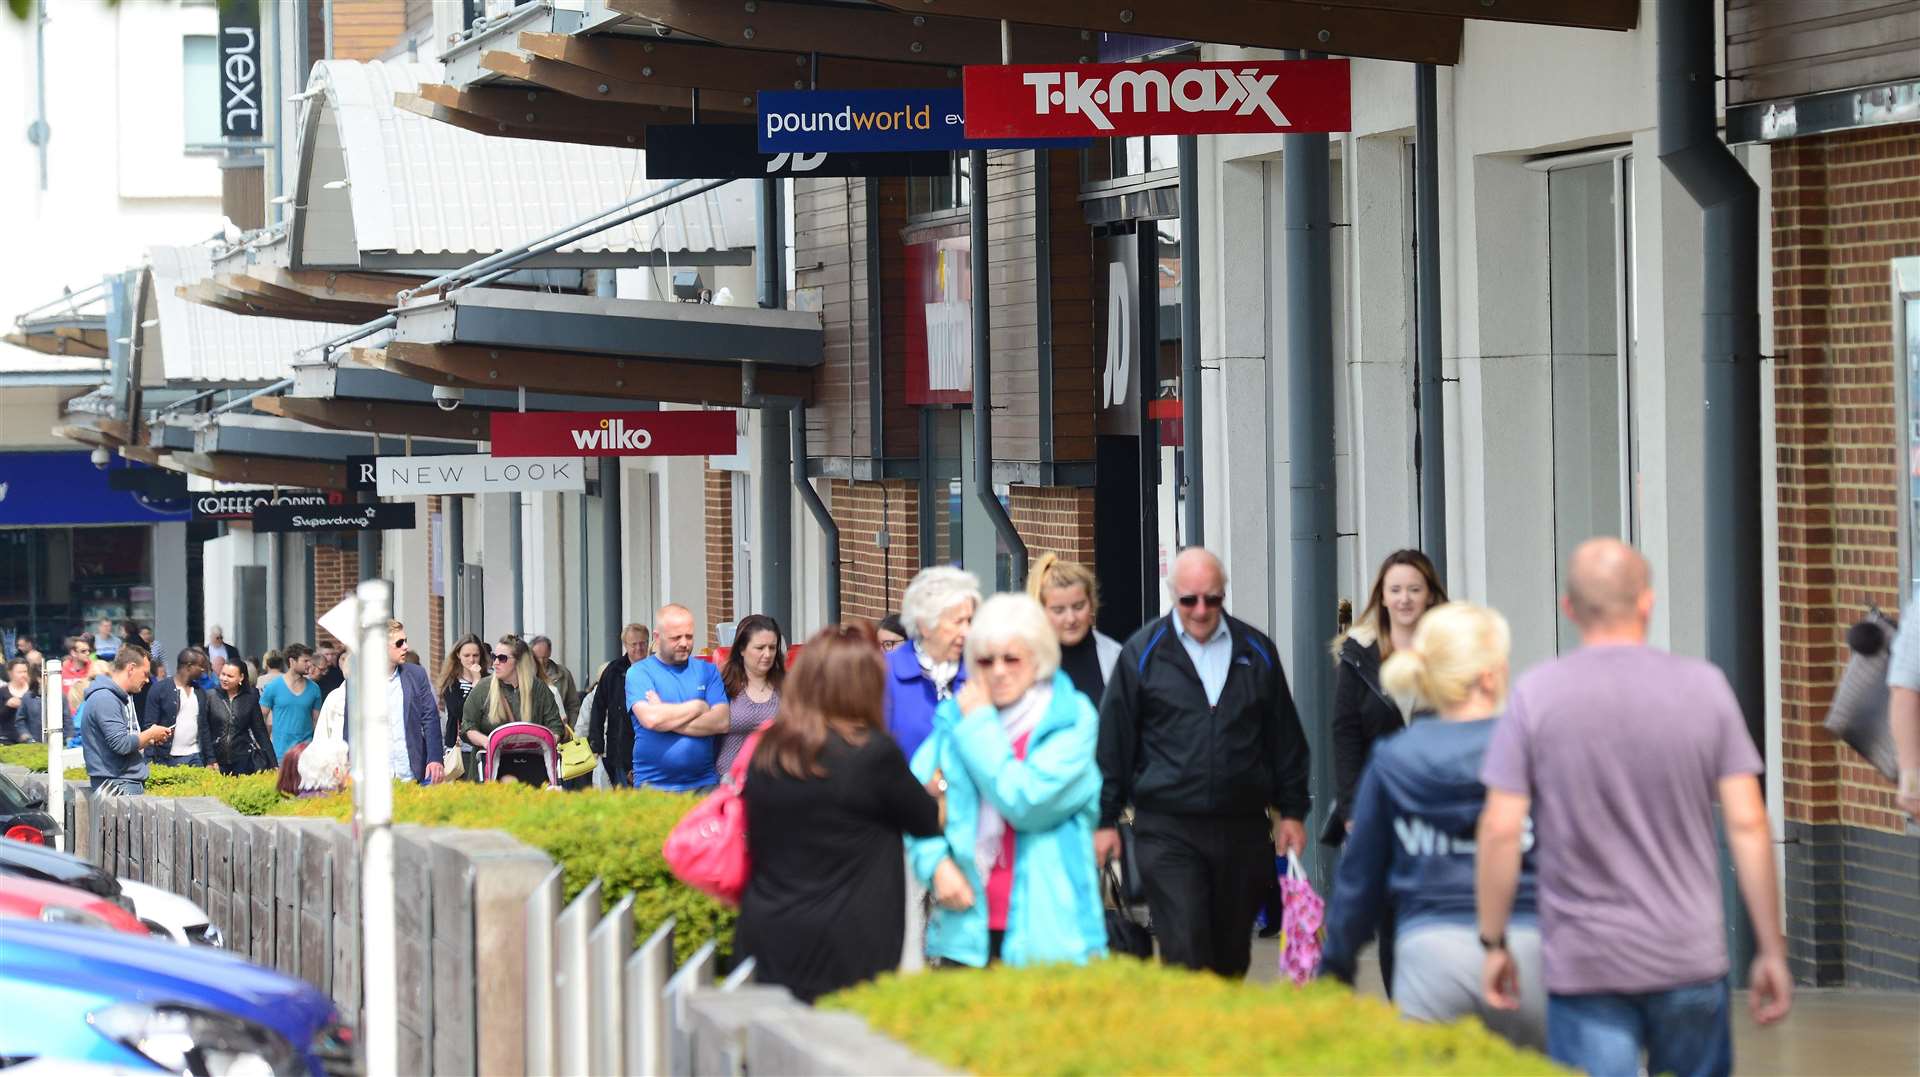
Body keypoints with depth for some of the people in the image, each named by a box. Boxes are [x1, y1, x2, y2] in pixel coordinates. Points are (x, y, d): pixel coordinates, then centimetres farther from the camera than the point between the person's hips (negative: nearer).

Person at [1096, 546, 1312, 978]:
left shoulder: (1256, 651, 9)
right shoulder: (1142, 653, 0)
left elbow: (1285, 738, 15)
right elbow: (1113, 742, 3)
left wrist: (1292, 811, 11)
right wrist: (1105, 819, 1)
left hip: (1243, 828, 3)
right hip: (1169, 830, -3)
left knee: (1232, 958, 10)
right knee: (1185, 953, -11)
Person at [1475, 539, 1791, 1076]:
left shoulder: (1536, 695, -4)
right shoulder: (1705, 687, 0)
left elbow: (1500, 830, -6)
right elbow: (1747, 824, -3)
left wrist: (1494, 942, 5)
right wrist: (1771, 950, 3)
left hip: (1582, 966, -1)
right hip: (1690, 955, 1)